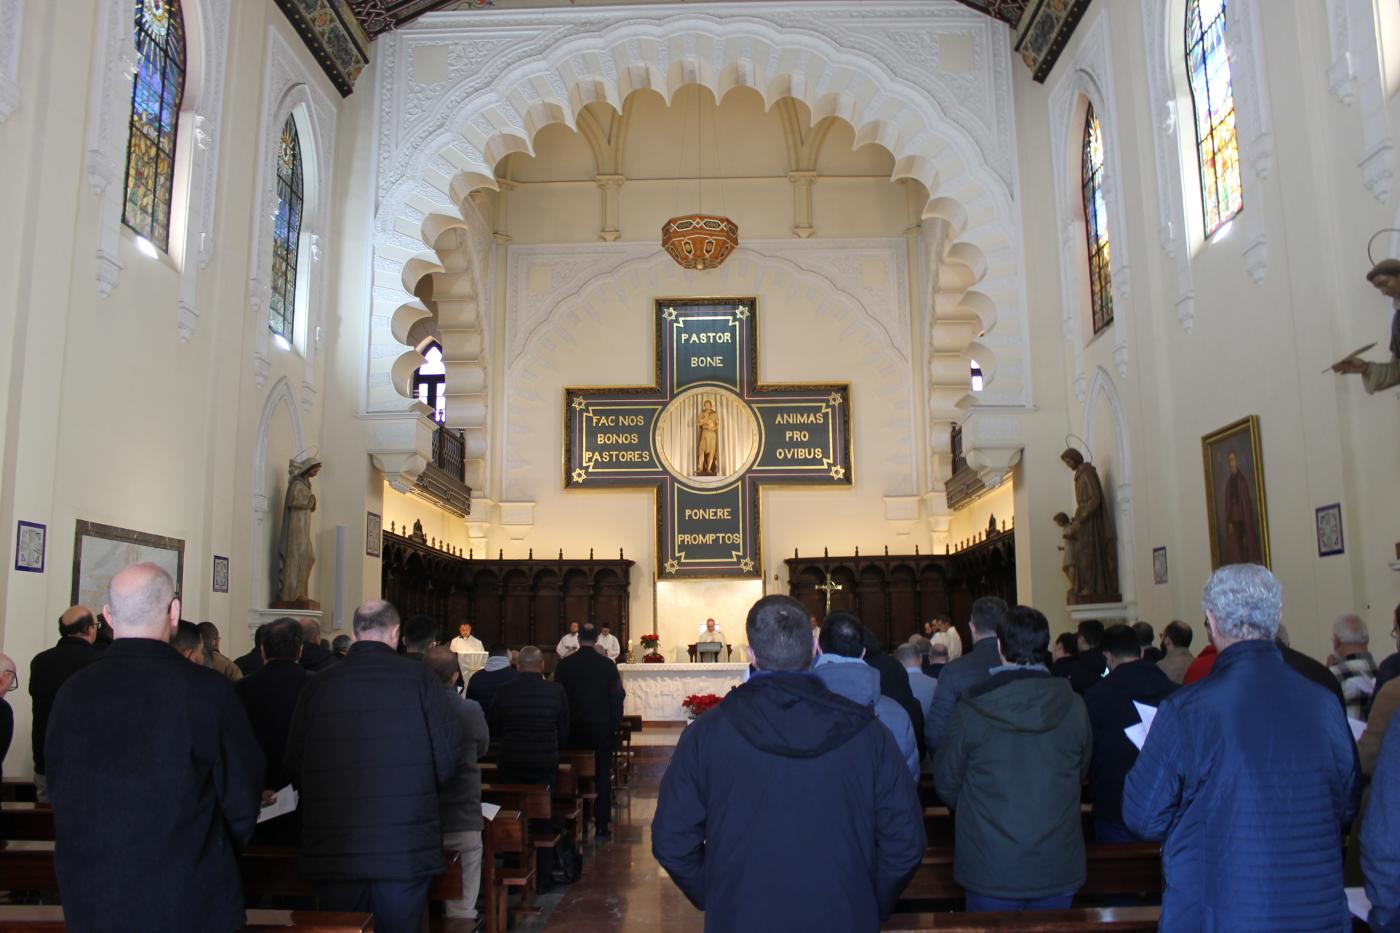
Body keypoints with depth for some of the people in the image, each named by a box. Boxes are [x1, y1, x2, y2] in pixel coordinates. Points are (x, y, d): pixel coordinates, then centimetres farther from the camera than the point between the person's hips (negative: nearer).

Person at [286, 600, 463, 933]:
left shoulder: (318, 684, -2)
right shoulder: (420, 678, -7)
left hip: (334, 852, 2)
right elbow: (448, 756, -6)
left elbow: (294, 767, 5)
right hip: (407, 849, -2)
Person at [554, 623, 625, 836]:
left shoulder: (564, 664, -4)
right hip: (602, 729, -1)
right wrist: (614, 725, 5)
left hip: (573, 729, 1)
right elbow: (617, 697, -5)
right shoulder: (608, 665, -7)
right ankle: (602, 823, 7)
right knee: (602, 776, 6)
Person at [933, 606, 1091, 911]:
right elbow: (1081, 772, 8)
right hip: (1058, 870, 2)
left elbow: (946, 782, -3)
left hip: (990, 870, -2)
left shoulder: (972, 709, -14)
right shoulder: (1073, 706, -8)